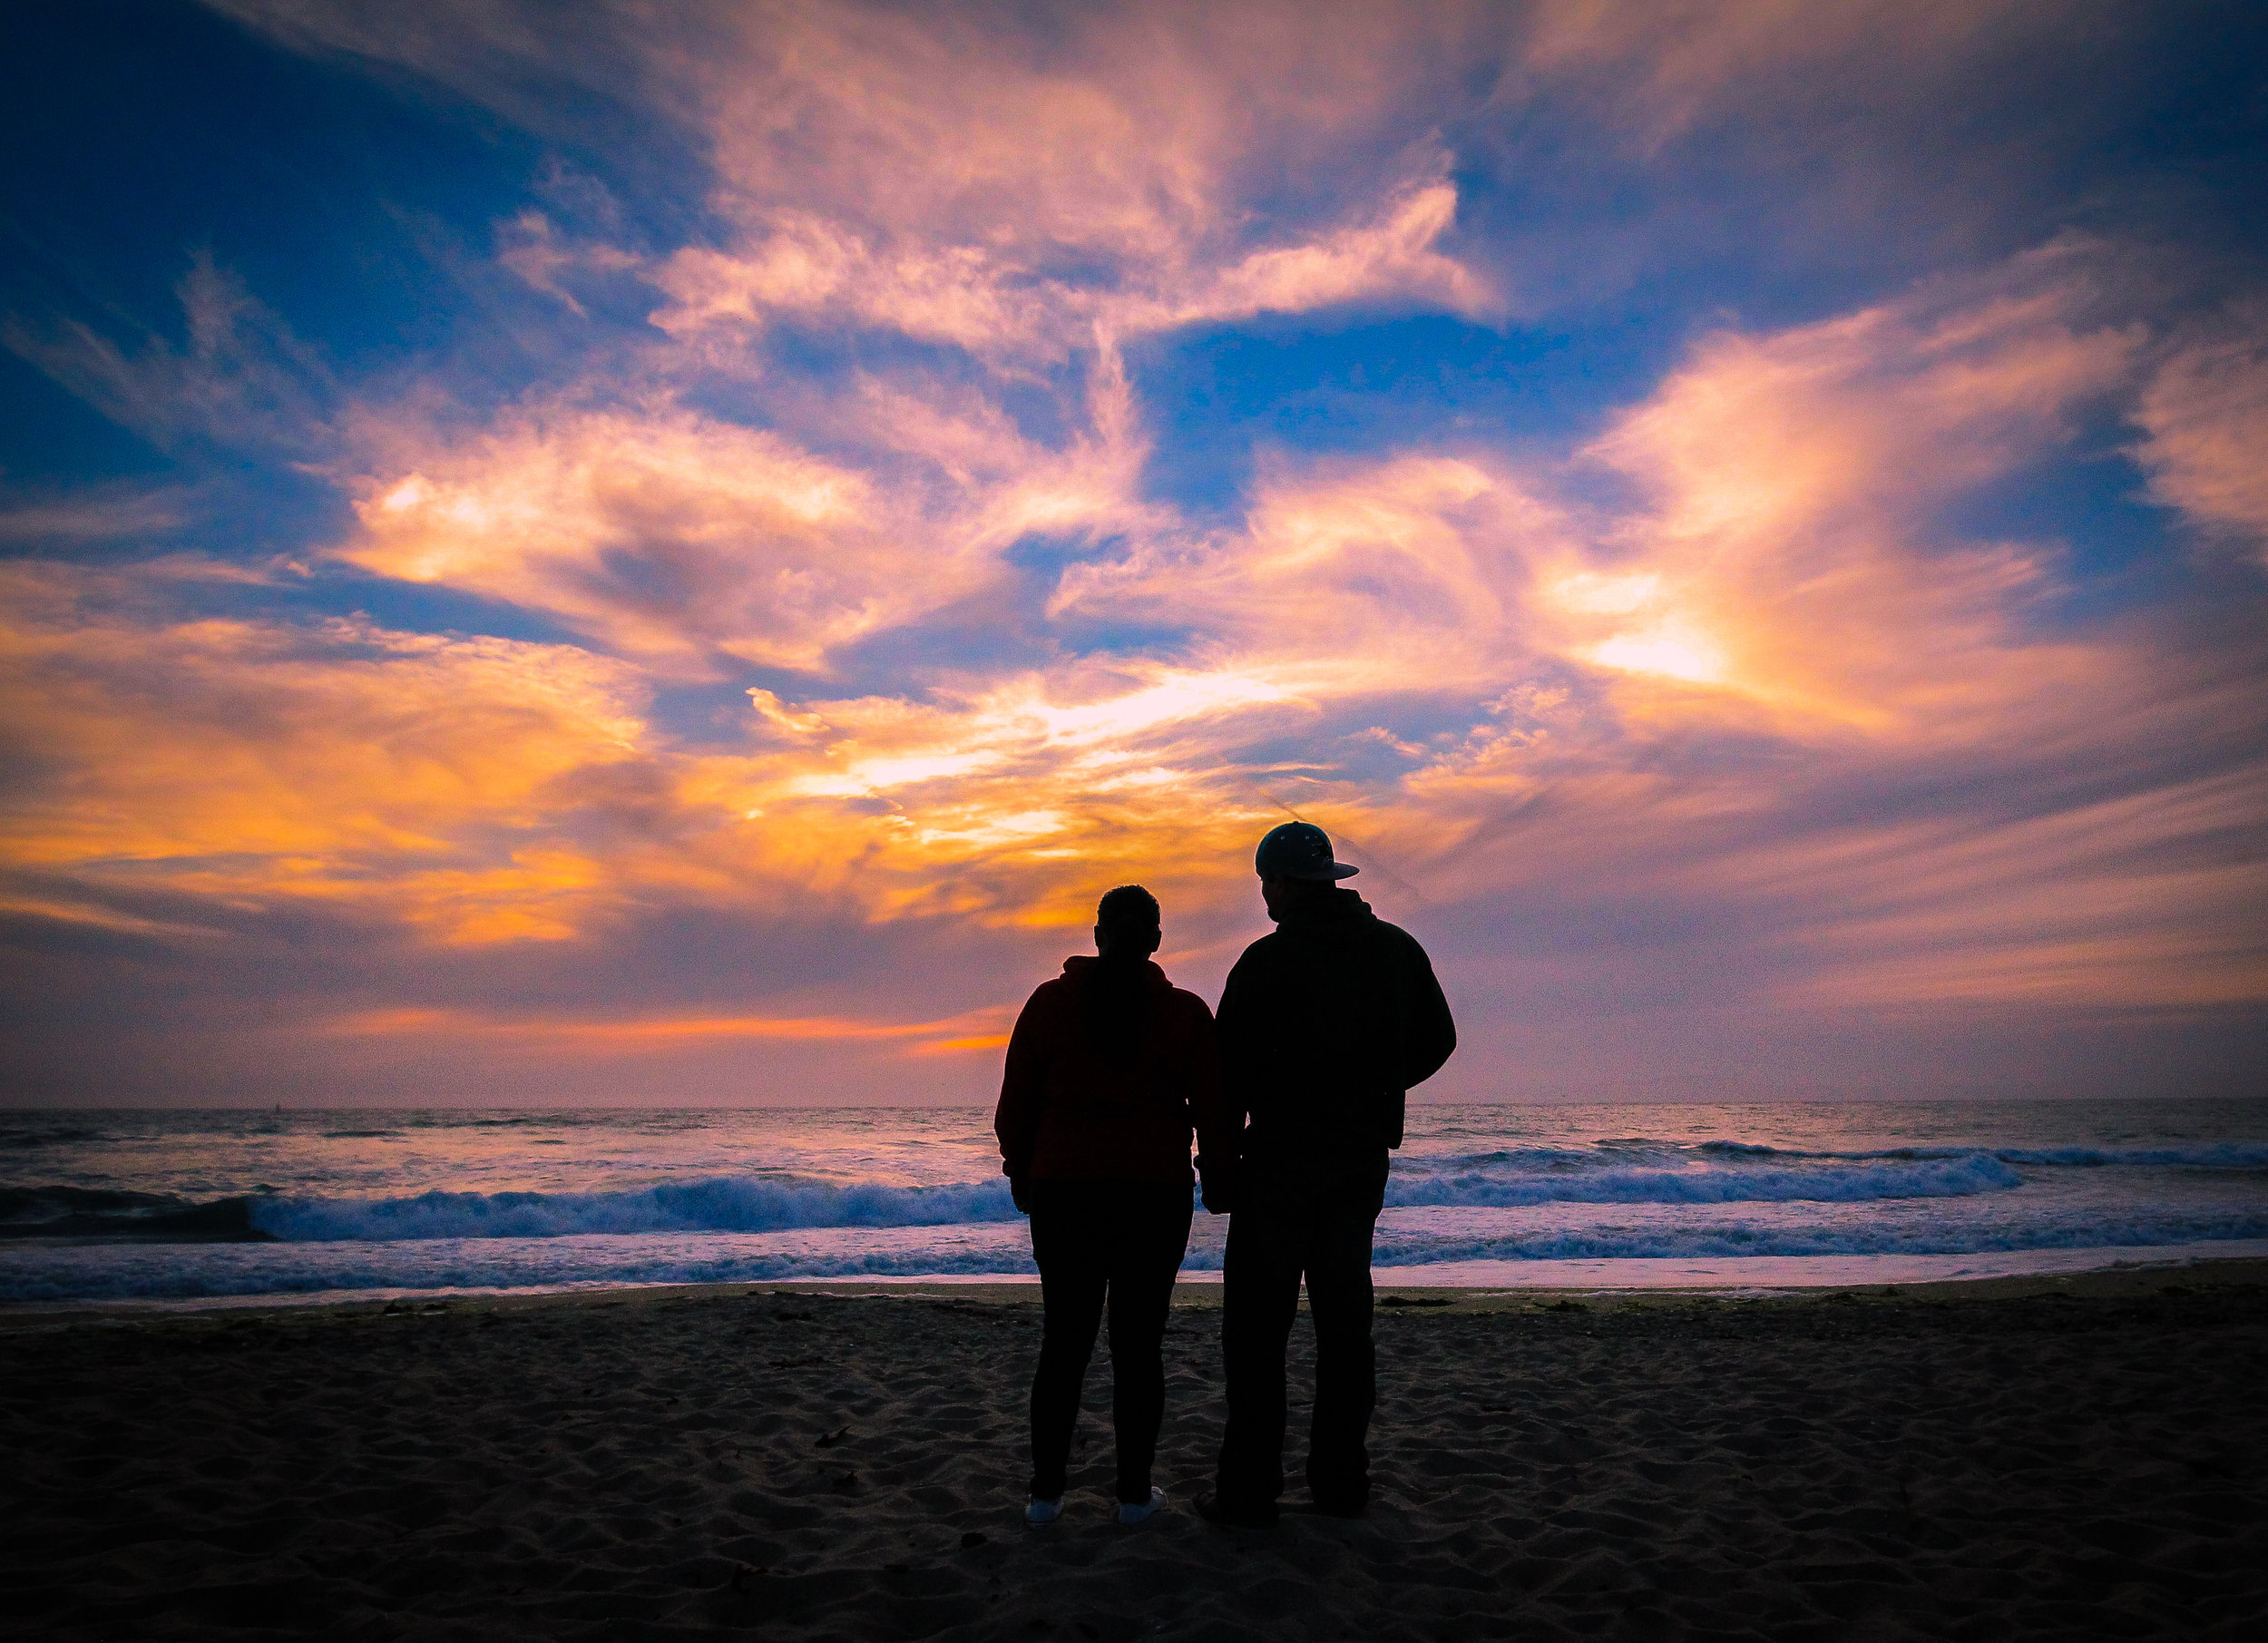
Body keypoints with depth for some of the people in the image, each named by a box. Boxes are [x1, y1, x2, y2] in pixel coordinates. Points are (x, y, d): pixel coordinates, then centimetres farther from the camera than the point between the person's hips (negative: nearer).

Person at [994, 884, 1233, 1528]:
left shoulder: (1050, 1002, 0)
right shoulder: (1185, 1013, -2)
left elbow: (1015, 1103, 3)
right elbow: (1213, 1110, 0)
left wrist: (1020, 1172, 18)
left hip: (1063, 1192, 1)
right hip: (1157, 1196, -1)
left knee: (1063, 1341, 10)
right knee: (1139, 1343, 7)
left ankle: (1045, 1493, 14)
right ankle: (1134, 1492, 14)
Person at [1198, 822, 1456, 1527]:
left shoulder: (1267, 960, -12)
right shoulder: (1397, 949, 4)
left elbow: (1232, 1072, -12)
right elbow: (1436, 1042, 14)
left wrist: (1218, 1163, -2)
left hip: (1281, 1159, -5)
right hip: (1364, 1159, 5)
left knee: (1257, 1323, 2)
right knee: (1345, 1315, 13)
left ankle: (1249, 1489, 4)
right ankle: (1341, 1481, 19)